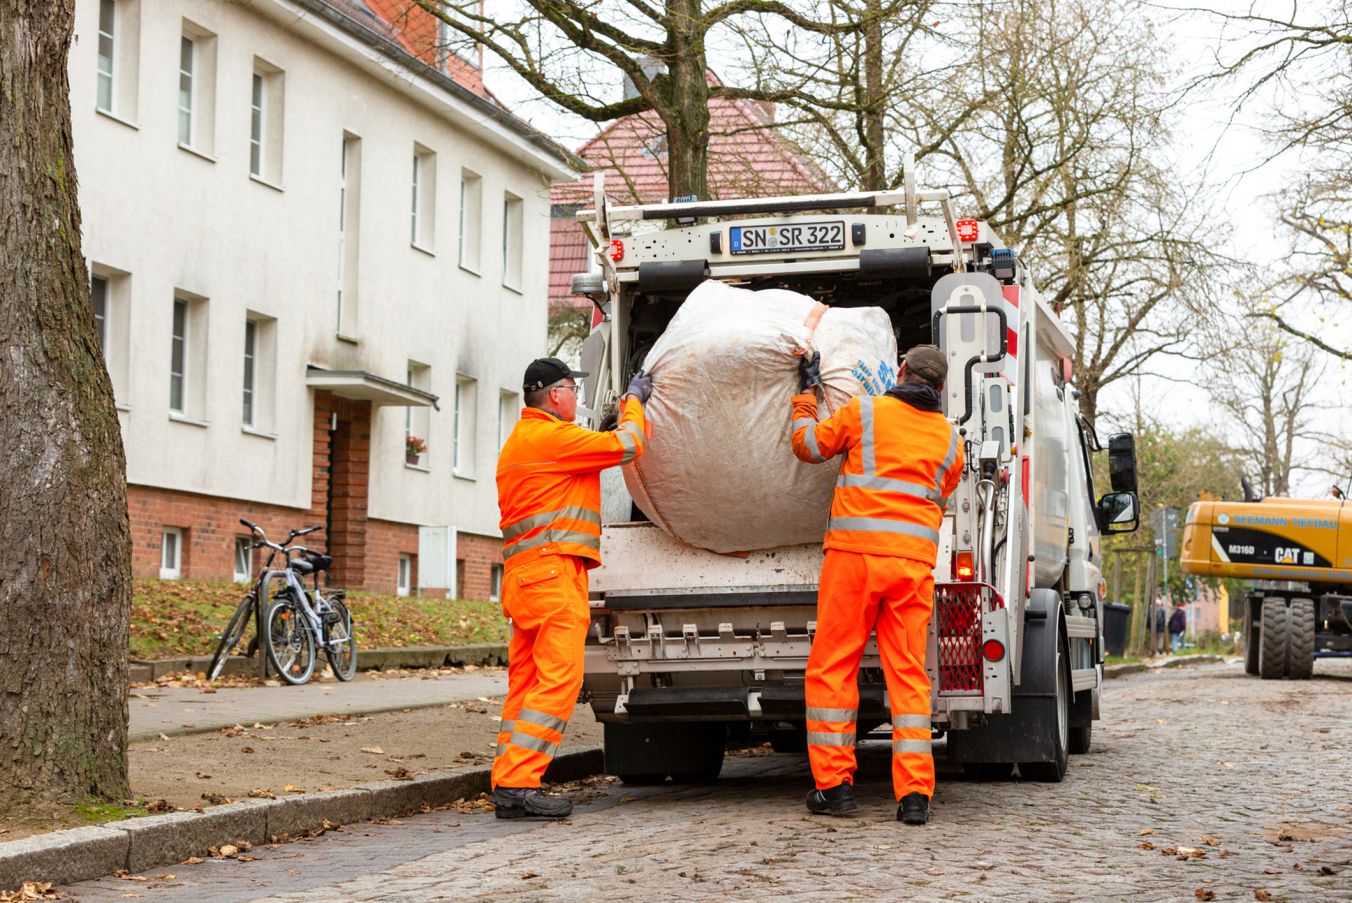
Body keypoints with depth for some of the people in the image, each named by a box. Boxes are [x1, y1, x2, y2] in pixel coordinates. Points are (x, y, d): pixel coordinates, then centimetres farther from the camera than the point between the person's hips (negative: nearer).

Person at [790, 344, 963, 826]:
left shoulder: (865, 411, 4)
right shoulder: (950, 439, 16)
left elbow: (808, 444, 16)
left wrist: (807, 392, 31)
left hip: (855, 551, -3)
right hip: (915, 560, 3)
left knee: (831, 668, 5)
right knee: (908, 674, 4)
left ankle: (834, 782, 5)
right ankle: (915, 794, -2)